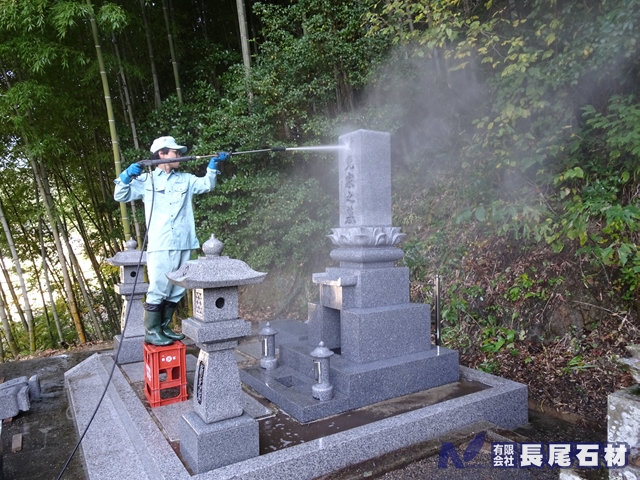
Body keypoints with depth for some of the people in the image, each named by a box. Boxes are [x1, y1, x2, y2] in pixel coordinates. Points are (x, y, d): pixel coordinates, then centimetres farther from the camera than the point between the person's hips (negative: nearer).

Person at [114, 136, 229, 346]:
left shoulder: (185, 180, 17)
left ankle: (164, 328, 24)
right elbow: (121, 196, 7)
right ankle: (151, 332, 7)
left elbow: (207, 184, 12)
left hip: (183, 245, 5)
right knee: (158, 289, -5)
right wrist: (126, 176, -10)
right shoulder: (146, 180, 7)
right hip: (160, 245, -5)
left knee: (177, 290, 11)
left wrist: (213, 165, -1)